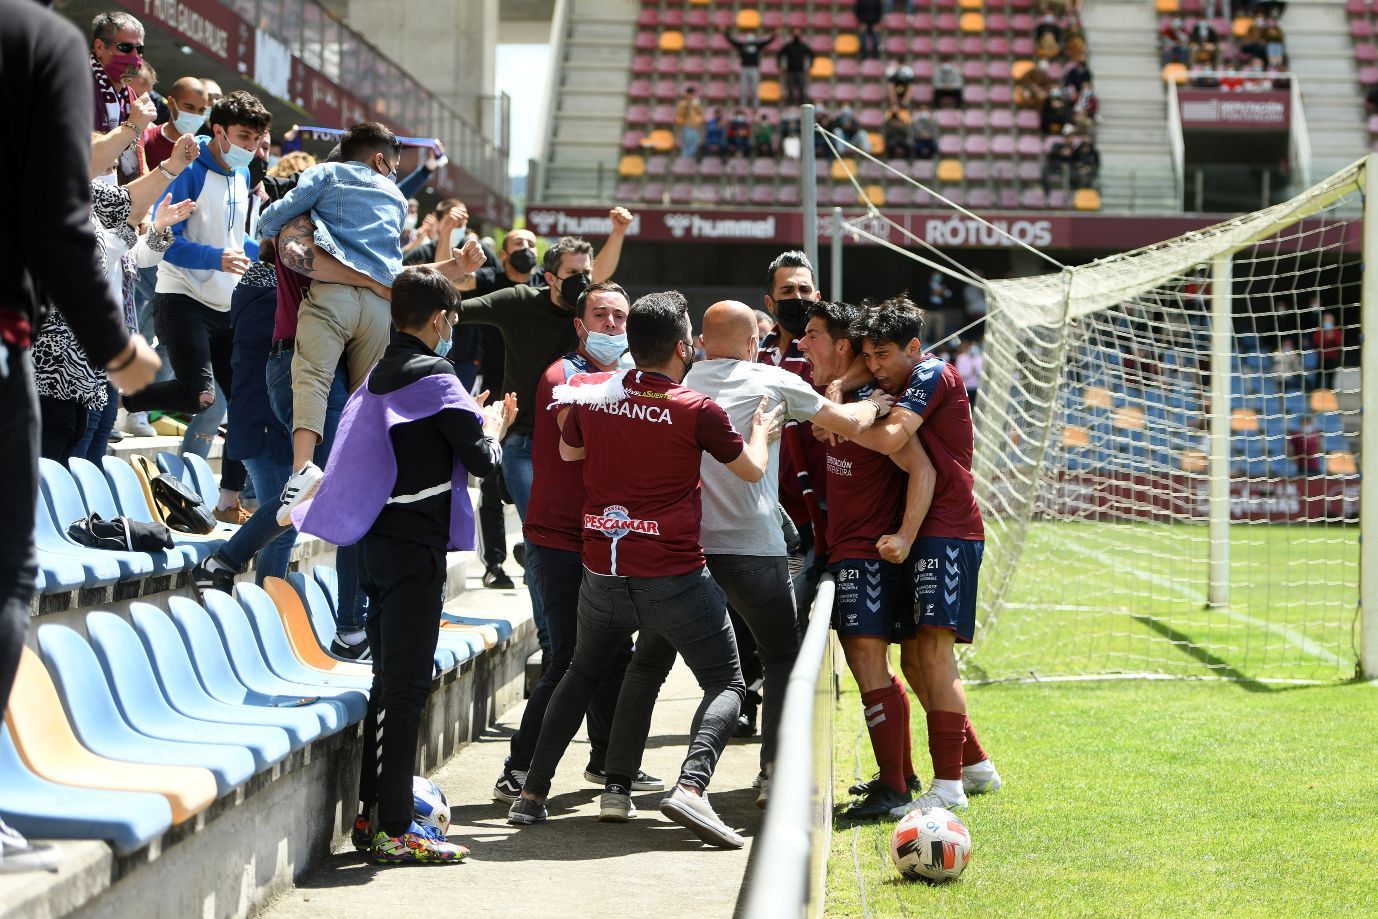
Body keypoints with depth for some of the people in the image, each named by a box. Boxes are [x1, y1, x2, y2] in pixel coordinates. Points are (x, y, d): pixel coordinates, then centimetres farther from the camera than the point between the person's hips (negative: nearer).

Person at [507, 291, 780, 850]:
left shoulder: (590, 394, 1)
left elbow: (568, 451, 22)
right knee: (726, 684, 5)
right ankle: (691, 786, -20)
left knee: (584, 673, 26)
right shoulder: (697, 411, -11)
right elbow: (752, 469, 4)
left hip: (602, 571, 5)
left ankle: (532, 793, 21)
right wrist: (761, 430, 25)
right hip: (673, 575, -5)